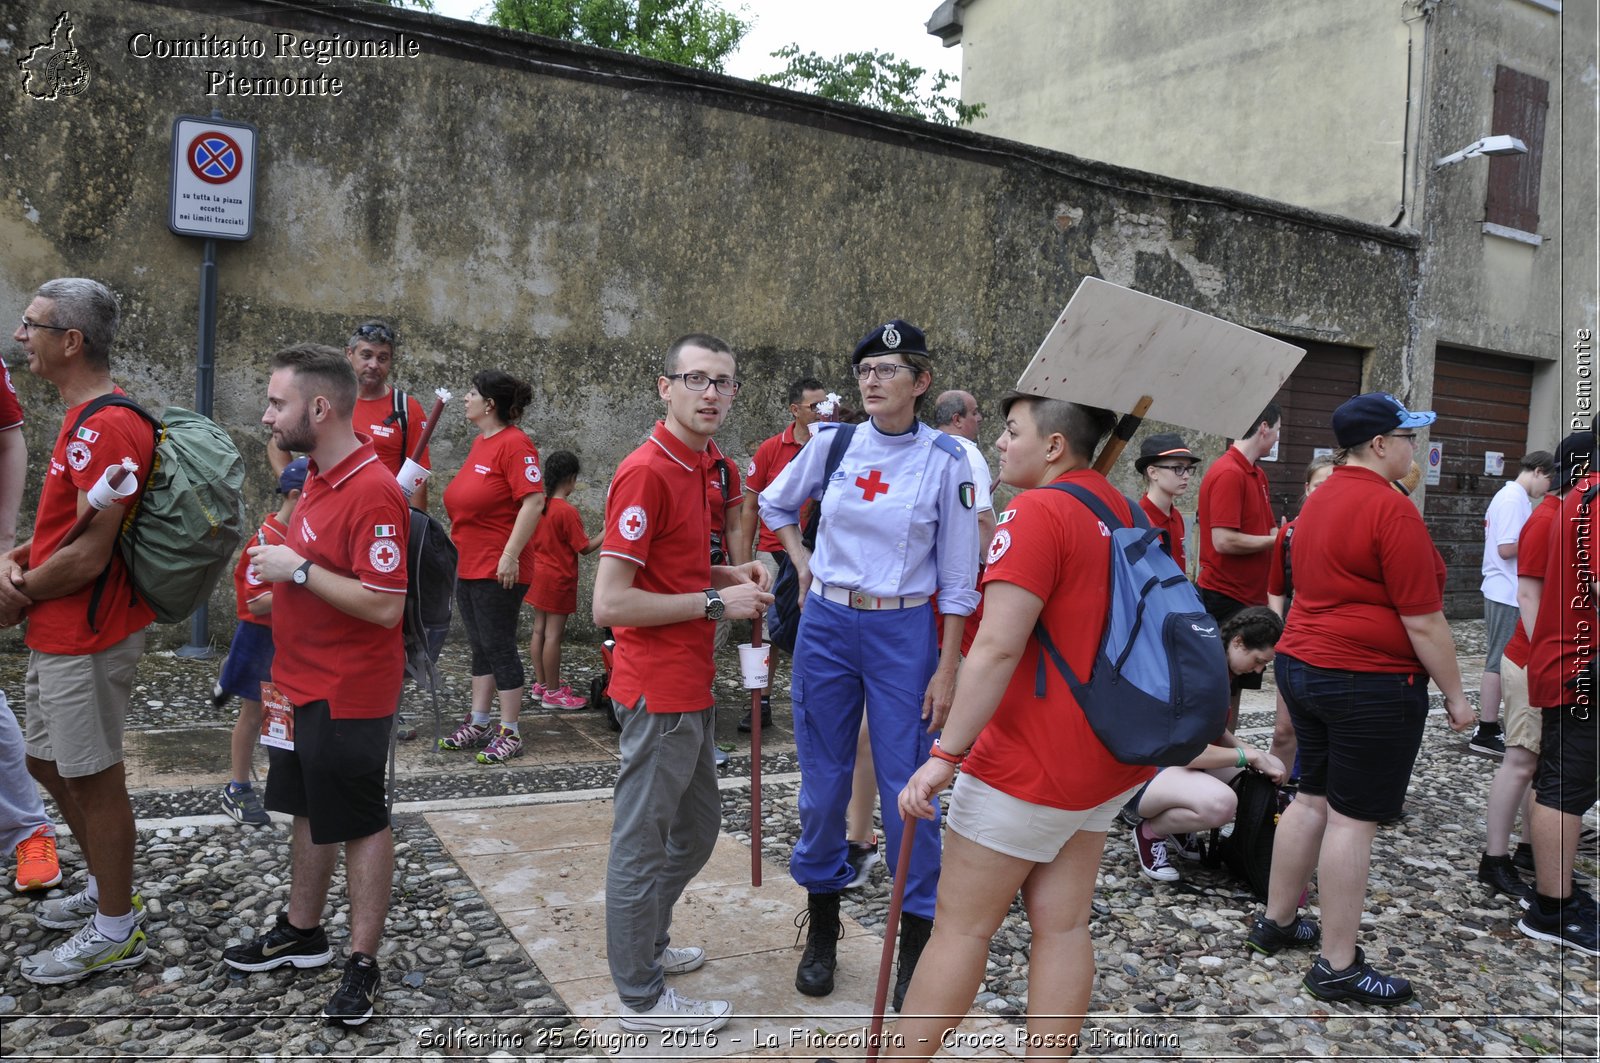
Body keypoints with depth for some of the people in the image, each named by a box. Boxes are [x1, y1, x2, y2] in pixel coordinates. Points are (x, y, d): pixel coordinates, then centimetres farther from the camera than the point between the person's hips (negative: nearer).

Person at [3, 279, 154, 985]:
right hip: (59, 634, 10)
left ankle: (114, 932, 19)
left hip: (86, 636, -10)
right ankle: (107, 889, 38)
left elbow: (90, 554, -24)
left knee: (95, 780, 3)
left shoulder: (105, 426, -22)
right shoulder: (84, 417, 12)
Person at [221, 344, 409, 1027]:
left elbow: (385, 605, -27)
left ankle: (363, 963, 18)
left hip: (348, 696, -9)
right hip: (303, 684, 9)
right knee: (309, 810, 22)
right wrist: (275, 569, 8)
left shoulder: (372, 492, -23)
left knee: (361, 824, 4)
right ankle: (301, 933, 39)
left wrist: (298, 569, -22)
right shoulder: (319, 477, 8)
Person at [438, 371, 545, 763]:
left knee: (498, 647, -2)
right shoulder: (480, 442, 13)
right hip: (469, 566, 9)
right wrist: (459, 540, 22)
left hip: (498, 570, -9)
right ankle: (478, 725, 25)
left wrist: (510, 555, -24)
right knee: (480, 648, 15)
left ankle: (510, 733, 8)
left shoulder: (514, 444, -16)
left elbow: (534, 501, -23)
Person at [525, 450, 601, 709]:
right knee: (553, 635, -2)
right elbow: (585, 548, -14)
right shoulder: (567, 512, -19)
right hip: (559, 580, -8)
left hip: (538, 575, 8)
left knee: (539, 630, 13)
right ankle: (553, 692, 5)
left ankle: (541, 683, 23)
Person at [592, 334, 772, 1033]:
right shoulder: (645, 472, -19)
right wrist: (716, 602, -19)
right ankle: (641, 996, 23)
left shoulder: (696, 467, 11)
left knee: (697, 827, 23)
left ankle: (645, 944, 41)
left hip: (691, 687, 10)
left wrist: (731, 575, 6)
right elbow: (610, 604, -24)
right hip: (658, 692, -10)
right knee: (643, 842, 6)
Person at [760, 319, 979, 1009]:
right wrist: (803, 564, 9)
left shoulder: (945, 459, -7)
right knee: (823, 779, 10)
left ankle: (917, 938, 19)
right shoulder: (833, 443, 0)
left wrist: (946, 669, -6)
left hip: (904, 633, -2)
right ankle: (822, 929, 29)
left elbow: (957, 577, -4)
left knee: (907, 785, 0)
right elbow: (774, 504, 20)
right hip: (826, 625, 3)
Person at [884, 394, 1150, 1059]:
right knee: (1062, 925, 13)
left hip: (1031, 761, -8)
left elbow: (997, 648, -25)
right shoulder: (1124, 512, 9)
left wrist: (945, 755, -23)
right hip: (1112, 758, 8)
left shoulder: (1037, 512, -18)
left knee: (962, 926, 4)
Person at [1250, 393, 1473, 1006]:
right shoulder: (1391, 508, -17)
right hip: (1370, 681, -9)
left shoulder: (1319, 500, 11)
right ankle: (1338, 967, 8)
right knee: (1353, 818, -1)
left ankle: (1276, 923, 29)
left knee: (1313, 799, 18)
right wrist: (1455, 694, -5)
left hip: (1302, 666, 9)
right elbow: (1423, 620, -15)